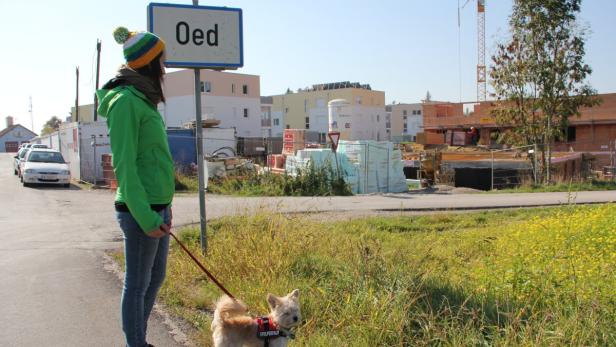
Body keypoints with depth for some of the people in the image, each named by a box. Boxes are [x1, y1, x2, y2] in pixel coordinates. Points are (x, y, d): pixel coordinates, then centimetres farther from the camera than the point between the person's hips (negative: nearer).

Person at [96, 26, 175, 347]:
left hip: (156, 206, 10)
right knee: (137, 284, 3)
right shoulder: (126, 100, -14)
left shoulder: (144, 99, 13)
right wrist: (146, 217, -20)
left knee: (155, 278, 19)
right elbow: (124, 165, -18)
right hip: (140, 210, -10)